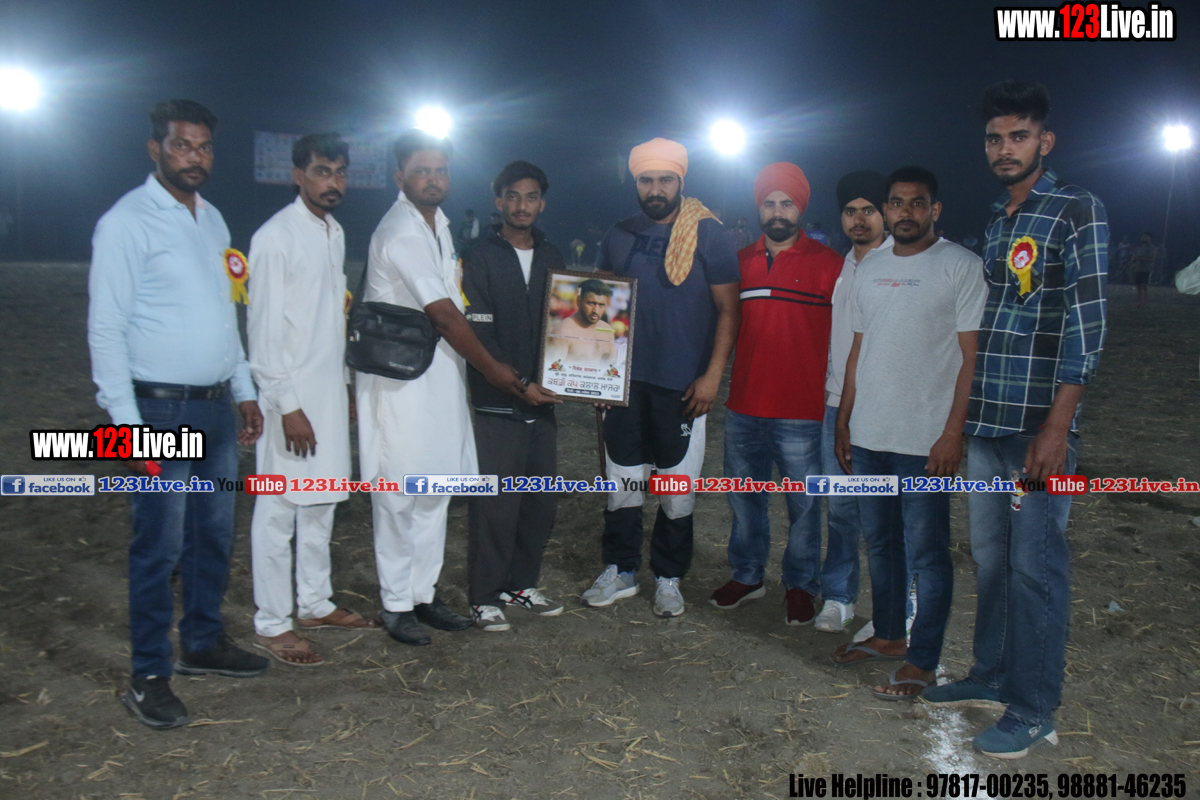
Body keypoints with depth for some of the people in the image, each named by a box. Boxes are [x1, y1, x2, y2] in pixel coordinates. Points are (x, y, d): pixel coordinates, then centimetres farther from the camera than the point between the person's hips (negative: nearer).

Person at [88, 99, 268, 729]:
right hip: (162, 410, -7)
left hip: (217, 406, 8)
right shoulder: (127, 223, -10)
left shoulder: (212, 219, 13)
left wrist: (244, 391, 16)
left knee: (214, 533, 16)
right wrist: (127, 425, -18)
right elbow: (106, 330, -13)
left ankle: (203, 642, 32)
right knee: (159, 545, -2)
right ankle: (148, 678, 12)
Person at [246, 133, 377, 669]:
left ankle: (315, 604, 30)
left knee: (321, 503, 16)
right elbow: (265, 329, -15)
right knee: (278, 510, -2)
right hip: (291, 395, -8)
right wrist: (288, 407, -18)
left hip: (329, 391, 9)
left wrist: (342, 384, 17)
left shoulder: (334, 233, 12)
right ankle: (272, 625, 9)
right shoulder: (276, 237, -12)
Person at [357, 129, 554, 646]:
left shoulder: (437, 222, 14)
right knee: (400, 492, -1)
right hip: (400, 377, -9)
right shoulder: (400, 234, -16)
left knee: (435, 488, 12)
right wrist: (492, 369, -11)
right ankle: (396, 605, 10)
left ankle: (423, 593, 22)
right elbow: (444, 315, -17)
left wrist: (492, 366, 12)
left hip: (439, 371, 9)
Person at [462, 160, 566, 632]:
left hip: (543, 400, 5)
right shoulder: (481, 261, -2)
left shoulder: (552, 258, 14)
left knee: (542, 501, 10)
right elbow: (480, 335, -10)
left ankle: (521, 584, 25)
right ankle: (484, 597, 8)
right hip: (497, 404, -5)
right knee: (495, 503, -4)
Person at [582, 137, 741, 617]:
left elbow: (728, 309, -4)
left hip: (683, 384, -3)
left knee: (678, 486, 7)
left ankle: (668, 577, 22)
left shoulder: (708, 235, -3)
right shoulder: (619, 236, 9)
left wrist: (713, 375, -12)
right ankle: (620, 571, 24)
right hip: (626, 379, 4)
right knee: (622, 480, 10)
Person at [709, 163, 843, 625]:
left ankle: (800, 586, 20)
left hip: (801, 412, -4)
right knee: (744, 498, 14)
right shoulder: (741, 263, 11)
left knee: (804, 503, 4)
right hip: (743, 407, 4)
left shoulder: (826, 264, -1)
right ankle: (747, 575, 30)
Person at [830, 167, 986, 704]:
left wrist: (953, 432, -15)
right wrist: (843, 420, 15)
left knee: (926, 553, 1)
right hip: (868, 436, 6)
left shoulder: (960, 266, -5)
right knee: (880, 543, 16)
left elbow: (971, 355, -9)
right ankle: (887, 635, 31)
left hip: (925, 439, -6)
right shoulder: (870, 269, 13)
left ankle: (921, 660, 12)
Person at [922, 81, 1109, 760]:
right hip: (984, 423, 7)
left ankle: (1033, 710, 11)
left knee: (1036, 567, -1)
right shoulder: (994, 223, 17)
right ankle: (992, 677, 29)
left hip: (1038, 426, -7)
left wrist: (1056, 427, -18)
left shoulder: (1078, 213, -5)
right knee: (990, 558, 15)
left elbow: (1086, 324, -12)